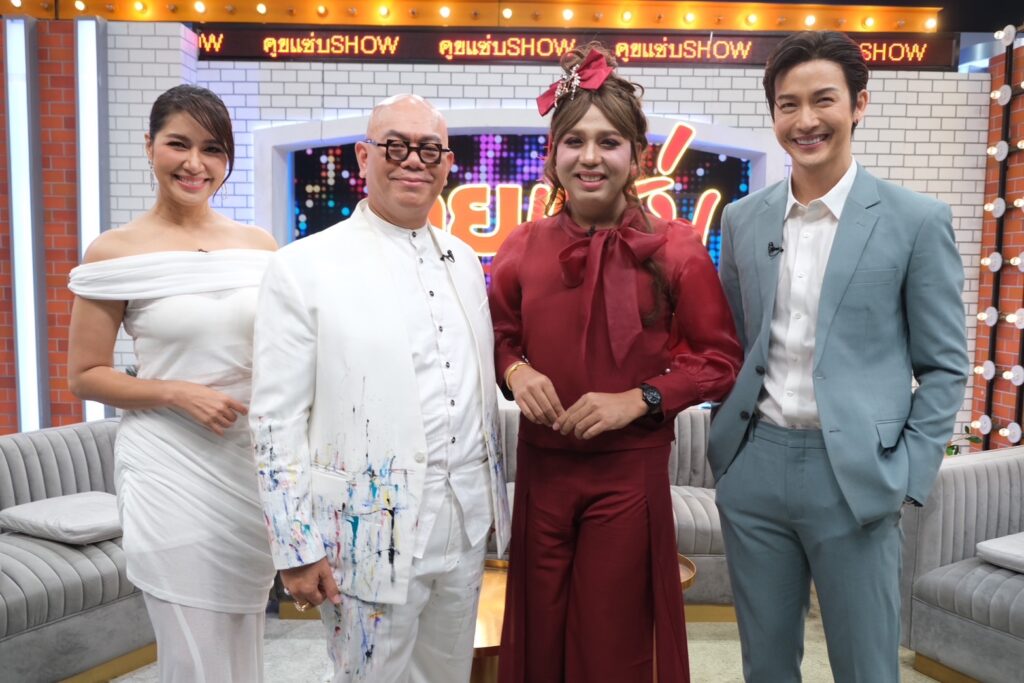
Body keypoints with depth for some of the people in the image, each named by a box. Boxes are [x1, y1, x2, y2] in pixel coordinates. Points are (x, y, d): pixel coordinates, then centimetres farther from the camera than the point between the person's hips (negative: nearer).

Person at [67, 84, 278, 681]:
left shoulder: (260, 244, 5)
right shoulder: (115, 251, -4)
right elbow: (85, 375, -2)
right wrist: (178, 394, -15)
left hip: (254, 462, 4)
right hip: (169, 466, -3)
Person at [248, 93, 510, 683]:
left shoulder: (464, 261, 9)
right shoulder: (304, 268, -9)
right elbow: (277, 420, -10)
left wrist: (496, 499, 16)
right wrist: (298, 547, -10)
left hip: (467, 520, 6)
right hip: (373, 530, -5)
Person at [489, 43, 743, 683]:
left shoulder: (675, 248, -9)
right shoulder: (524, 246, 0)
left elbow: (720, 359, -4)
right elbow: (500, 333, 13)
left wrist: (640, 398, -16)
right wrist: (515, 370, -8)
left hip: (630, 469, -3)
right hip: (541, 465, 3)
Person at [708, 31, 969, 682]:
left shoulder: (917, 220, -4)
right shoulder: (742, 219, 6)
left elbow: (944, 366, 0)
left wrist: (907, 475, -6)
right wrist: (728, 442, 7)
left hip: (854, 476, -3)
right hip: (753, 470, 3)